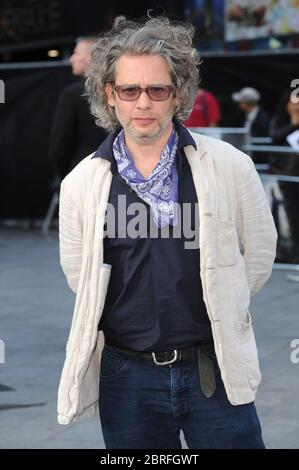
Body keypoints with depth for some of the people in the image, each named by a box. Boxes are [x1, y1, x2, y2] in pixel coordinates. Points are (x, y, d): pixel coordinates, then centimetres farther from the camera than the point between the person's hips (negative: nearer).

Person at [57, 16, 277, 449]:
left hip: (214, 369, -1)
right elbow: (78, 273, 9)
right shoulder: (82, 183, -2)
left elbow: (258, 254, 6)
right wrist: (139, 319, 10)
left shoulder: (230, 167, -5)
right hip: (126, 376, 1)